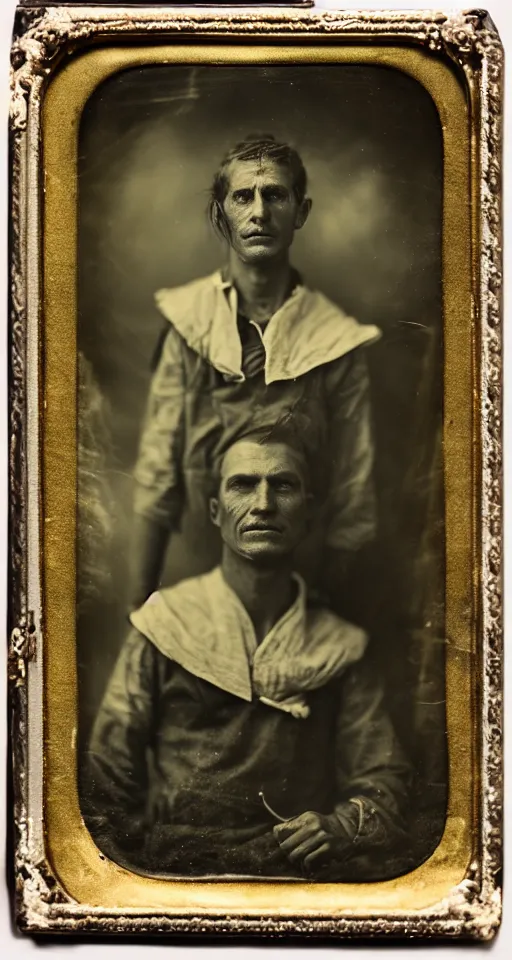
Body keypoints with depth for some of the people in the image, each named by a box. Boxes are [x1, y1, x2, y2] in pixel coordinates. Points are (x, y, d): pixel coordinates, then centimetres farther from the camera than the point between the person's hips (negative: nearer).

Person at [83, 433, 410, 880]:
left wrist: (341, 826, -12)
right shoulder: (166, 629, 6)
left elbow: (385, 781, 10)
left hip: (307, 877, 2)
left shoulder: (337, 647, 11)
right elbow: (107, 787, 5)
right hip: (174, 874, -1)